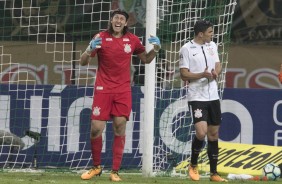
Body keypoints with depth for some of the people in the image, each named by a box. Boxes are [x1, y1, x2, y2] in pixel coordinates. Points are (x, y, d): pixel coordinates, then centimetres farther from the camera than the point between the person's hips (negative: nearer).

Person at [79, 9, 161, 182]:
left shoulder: (132, 40, 3)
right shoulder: (101, 38, -4)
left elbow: (146, 59, 17)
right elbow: (83, 62, -3)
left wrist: (156, 48, -3)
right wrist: (90, 49, -23)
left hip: (123, 90, 1)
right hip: (103, 89, -1)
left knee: (120, 128, -3)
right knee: (96, 128, -4)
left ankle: (115, 171, 4)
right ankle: (96, 167, 16)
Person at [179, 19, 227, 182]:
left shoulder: (212, 46, 10)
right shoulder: (187, 49, -9)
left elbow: (218, 65, 14)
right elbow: (184, 75, -10)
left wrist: (216, 73, -10)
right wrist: (202, 75, -24)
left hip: (213, 96, 6)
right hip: (197, 97, -6)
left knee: (214, 133, 8)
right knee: (201, 132, -19)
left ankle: (214, 173, 16)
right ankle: (193, 166, 5)